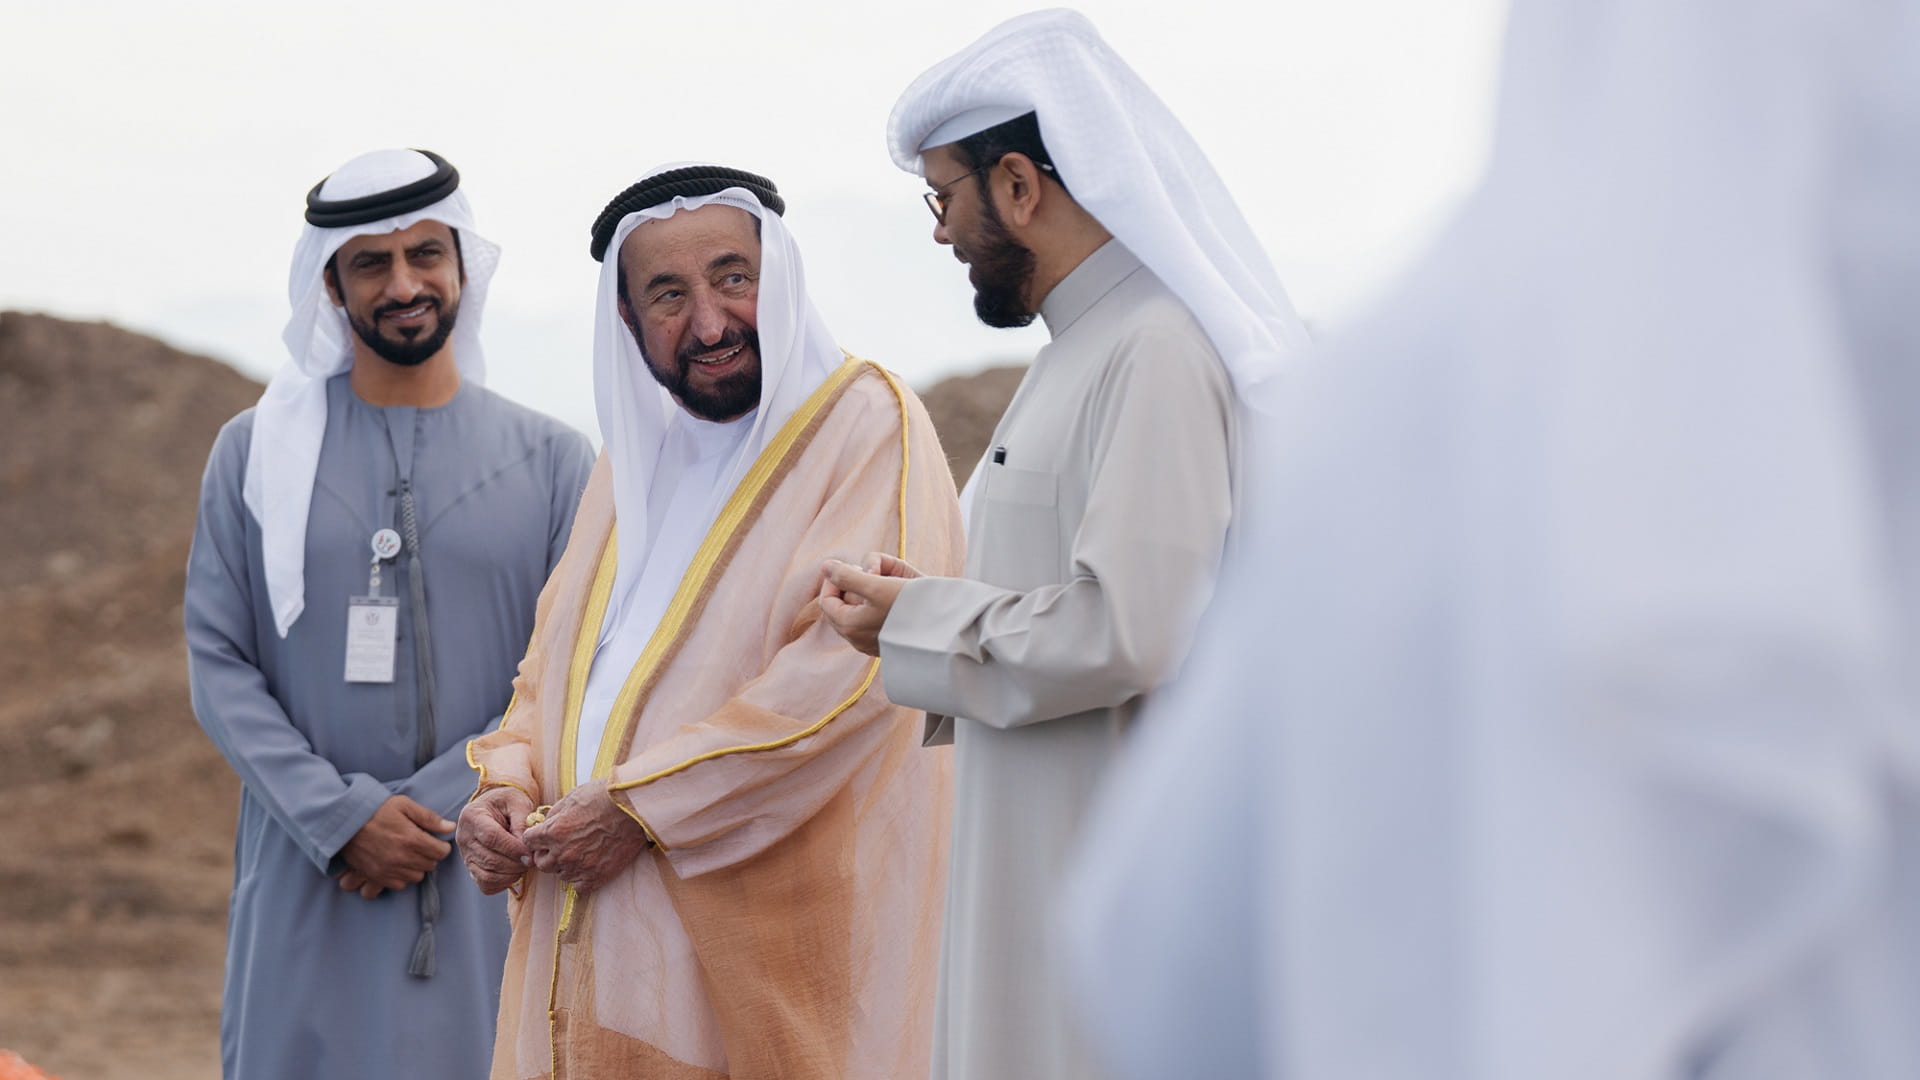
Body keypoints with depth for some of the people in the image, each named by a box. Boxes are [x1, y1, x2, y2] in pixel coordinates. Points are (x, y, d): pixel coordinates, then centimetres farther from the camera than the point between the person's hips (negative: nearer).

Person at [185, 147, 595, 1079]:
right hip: (306, 882, 0)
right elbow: (218, 662, 1)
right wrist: (342, 818, -11)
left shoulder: (551, 462, 5)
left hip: (487, 884, 0)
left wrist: (437, 807, -12)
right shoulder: (256, 452, 7)